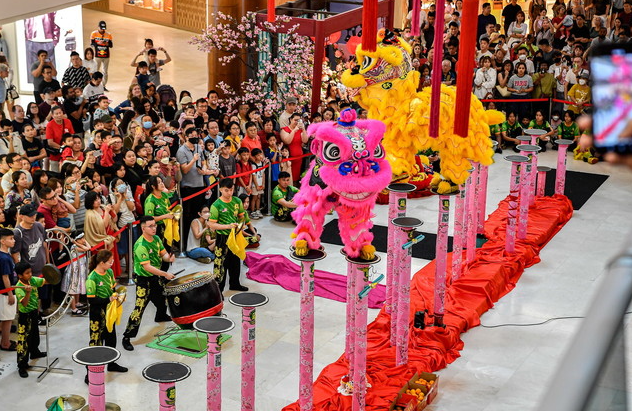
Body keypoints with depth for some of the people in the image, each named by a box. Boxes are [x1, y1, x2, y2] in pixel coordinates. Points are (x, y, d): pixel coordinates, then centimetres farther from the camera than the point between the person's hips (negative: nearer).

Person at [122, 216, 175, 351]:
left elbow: (163, 253, 9)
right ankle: (127, 337, -5)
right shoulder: (140, 245, -27)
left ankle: (161, 316, 62)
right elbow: (147, 267, -29)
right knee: (139, 309, -11)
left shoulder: (156, 239, -1)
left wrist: (168, 258, -16)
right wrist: (165, 274, -30)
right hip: (144, 280, -8)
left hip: (157, 276, 8)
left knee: (163, 298, 30)